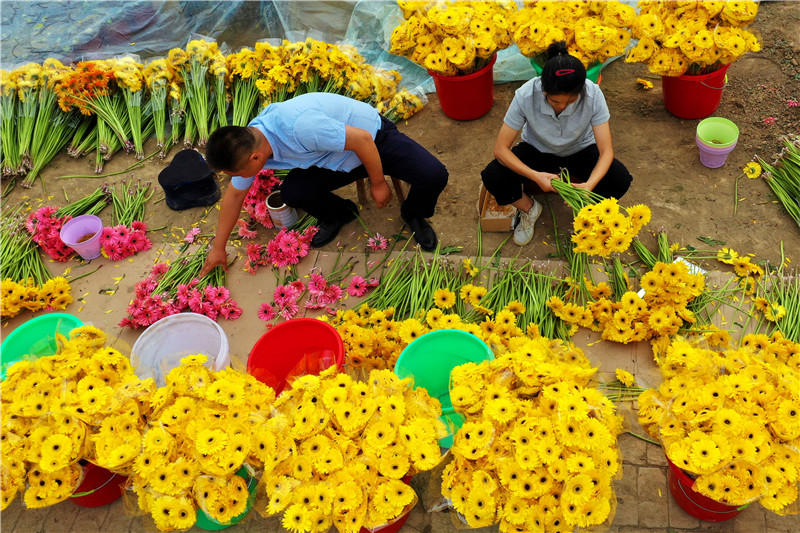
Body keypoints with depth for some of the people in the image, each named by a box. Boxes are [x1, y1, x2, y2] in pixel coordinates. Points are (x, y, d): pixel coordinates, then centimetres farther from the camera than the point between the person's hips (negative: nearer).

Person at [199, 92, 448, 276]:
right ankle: (339, 215, 14)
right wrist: (218, 248, 8)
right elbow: (235, 193, 1)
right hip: (336, 161, 6)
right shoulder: (246, 145, -16)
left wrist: (378, 183, -17)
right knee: (292, 192, -19)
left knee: (433, 176, -27)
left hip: (375, 138, -5)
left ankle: (414, 215, 9)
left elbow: (362, 140, -32)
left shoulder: (299, 127, -43)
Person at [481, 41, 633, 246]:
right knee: (492, 177, -27)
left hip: (580, 151, 0)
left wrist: (589, 185, -46)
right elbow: (501, 149, -26)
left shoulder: (593, 95, -30)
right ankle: (529, 208, 6)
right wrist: (535, 176, -40)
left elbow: (606, 151, -26)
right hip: (537, 150, 0)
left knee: (620, 180, -28)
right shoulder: (526, 95, -31)